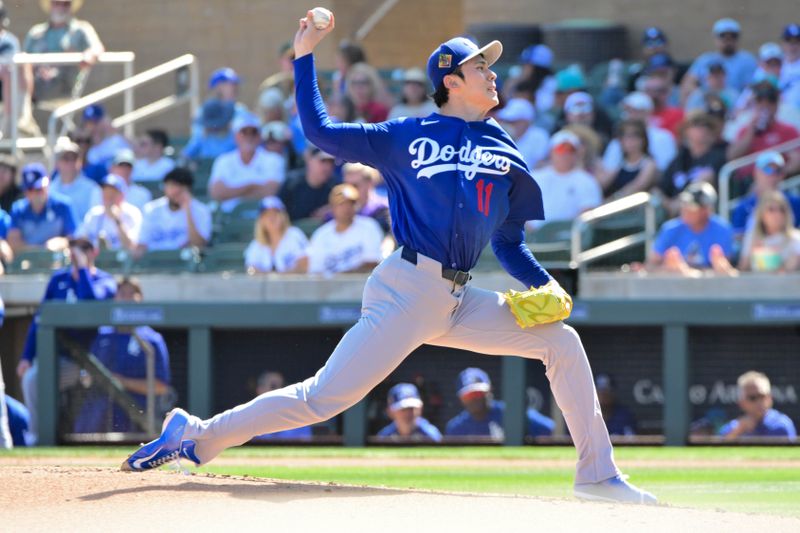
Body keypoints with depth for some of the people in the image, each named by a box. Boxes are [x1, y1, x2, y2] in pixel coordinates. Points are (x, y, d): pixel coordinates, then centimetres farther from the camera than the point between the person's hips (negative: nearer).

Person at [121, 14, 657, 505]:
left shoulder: (506, 153, 15)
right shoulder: (406, 137, 4)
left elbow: (510, 241, 19)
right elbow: (321, 131, 6)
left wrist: (544, 283, 2)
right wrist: (305, 58, 2)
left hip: (461, 301, 5)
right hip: (408, 287, -5)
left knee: (562, 340, -3)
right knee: (325, 397, -14)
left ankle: (598, 474, 3)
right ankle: (199, 435, -6)